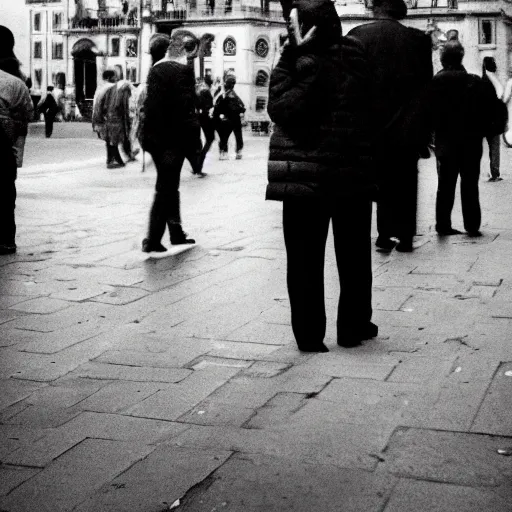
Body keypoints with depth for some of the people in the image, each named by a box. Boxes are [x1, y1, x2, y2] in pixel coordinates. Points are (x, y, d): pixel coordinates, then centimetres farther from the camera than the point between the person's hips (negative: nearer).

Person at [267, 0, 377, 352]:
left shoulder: (308, 63, -14)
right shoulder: (356, 55, 3)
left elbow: (281, 108, -19)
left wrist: (292, 53, -16)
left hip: (307, 177, -5)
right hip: (355, 172, 5)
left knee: (305, 259, 4)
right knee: (354, 255, 15)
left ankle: (310, 334, 7)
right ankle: (353, 326, 22)